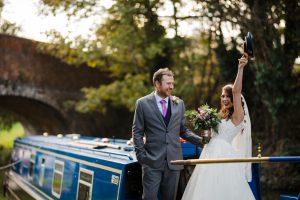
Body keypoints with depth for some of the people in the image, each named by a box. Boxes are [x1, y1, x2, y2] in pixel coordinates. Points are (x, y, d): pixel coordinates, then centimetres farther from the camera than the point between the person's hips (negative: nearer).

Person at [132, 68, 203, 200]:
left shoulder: (179, 103, 8)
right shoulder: (143, 103, -1)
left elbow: (183, 131, 11)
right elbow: (137, 132, 1)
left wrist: (201, 140, -3)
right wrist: (141, 155, -7)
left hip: (173, 161, 3)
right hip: (152, 161, -3)